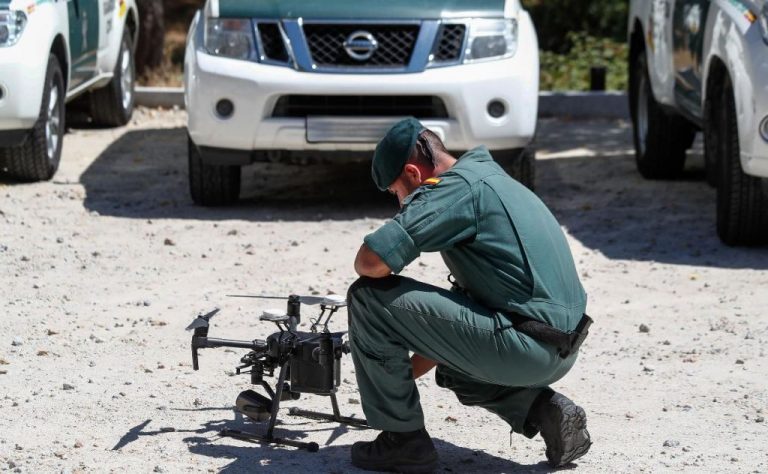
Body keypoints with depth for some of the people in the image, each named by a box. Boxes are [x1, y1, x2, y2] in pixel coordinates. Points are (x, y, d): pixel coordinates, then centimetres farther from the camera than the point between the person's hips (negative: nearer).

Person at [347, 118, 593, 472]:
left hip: (525, 347, -10)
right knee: (451, 364, 38)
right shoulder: (489, 179, 22)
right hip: (560, 351, 10)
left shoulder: (455, 188, -9)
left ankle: (402, 440, 3)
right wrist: (406, 372, 31)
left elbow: (371, 262, -19)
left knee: (369, 297, -7)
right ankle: (543, 410, 13)